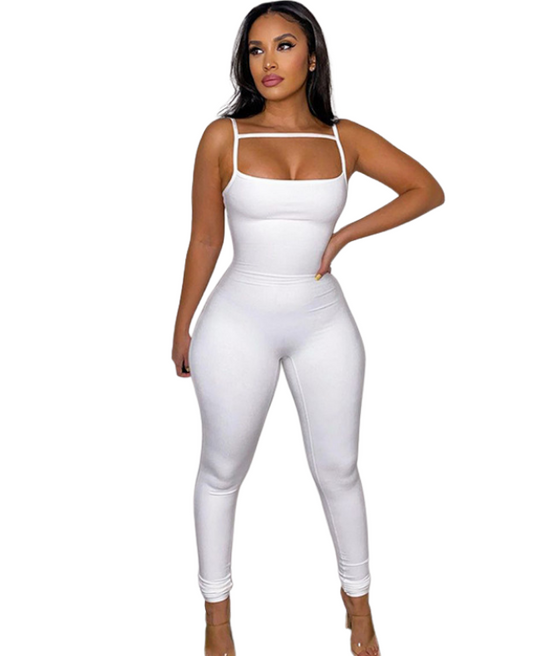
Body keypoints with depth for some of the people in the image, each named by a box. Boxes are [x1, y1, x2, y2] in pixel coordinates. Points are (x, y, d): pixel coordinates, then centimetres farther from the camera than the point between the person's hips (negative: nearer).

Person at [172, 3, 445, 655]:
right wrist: (182, 326, 6)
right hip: (240, 322, -1)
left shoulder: (346, 139, 1)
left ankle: (357, 600, 34)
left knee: (337, 467, 11)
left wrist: (344, 235, -2)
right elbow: (205, 240, 1)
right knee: (223, 471, 10)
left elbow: (428, 190, 9)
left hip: (323, 321, 2)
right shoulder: (224, 137, -4)